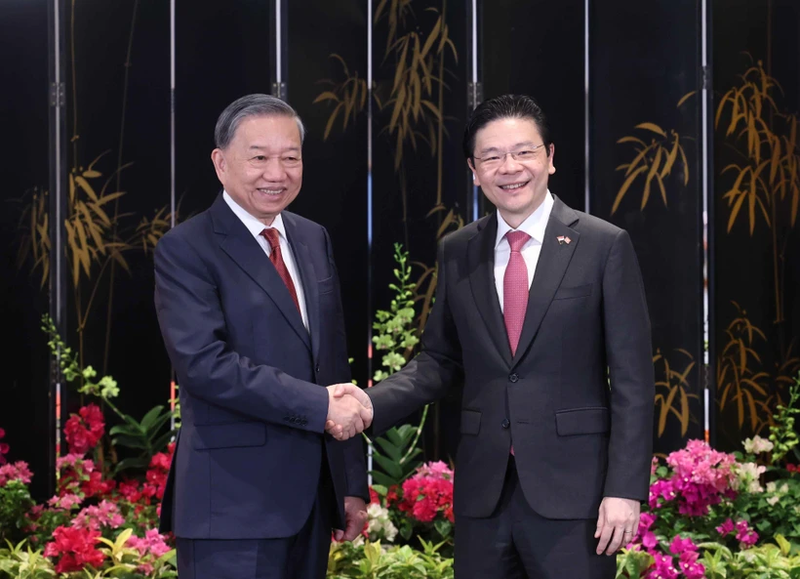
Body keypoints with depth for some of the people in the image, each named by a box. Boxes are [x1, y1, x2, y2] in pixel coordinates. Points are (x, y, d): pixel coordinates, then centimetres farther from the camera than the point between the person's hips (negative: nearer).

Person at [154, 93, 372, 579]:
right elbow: (204, 362, -20)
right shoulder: (185, 250, -7)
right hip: (234, 504, -6)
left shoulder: (315, 240, 13)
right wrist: (320, 406, -20)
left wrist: (353, 484, 13)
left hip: (312, 499, 6)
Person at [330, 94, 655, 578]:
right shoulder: (457, 252, 9)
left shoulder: (605, 246, -3)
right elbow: (440, 360, 12)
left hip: (572, 488, -3)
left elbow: (632, 378, -5)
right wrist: (372, 403, -6)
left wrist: (625, 488, -11)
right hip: (482, 489, 4)